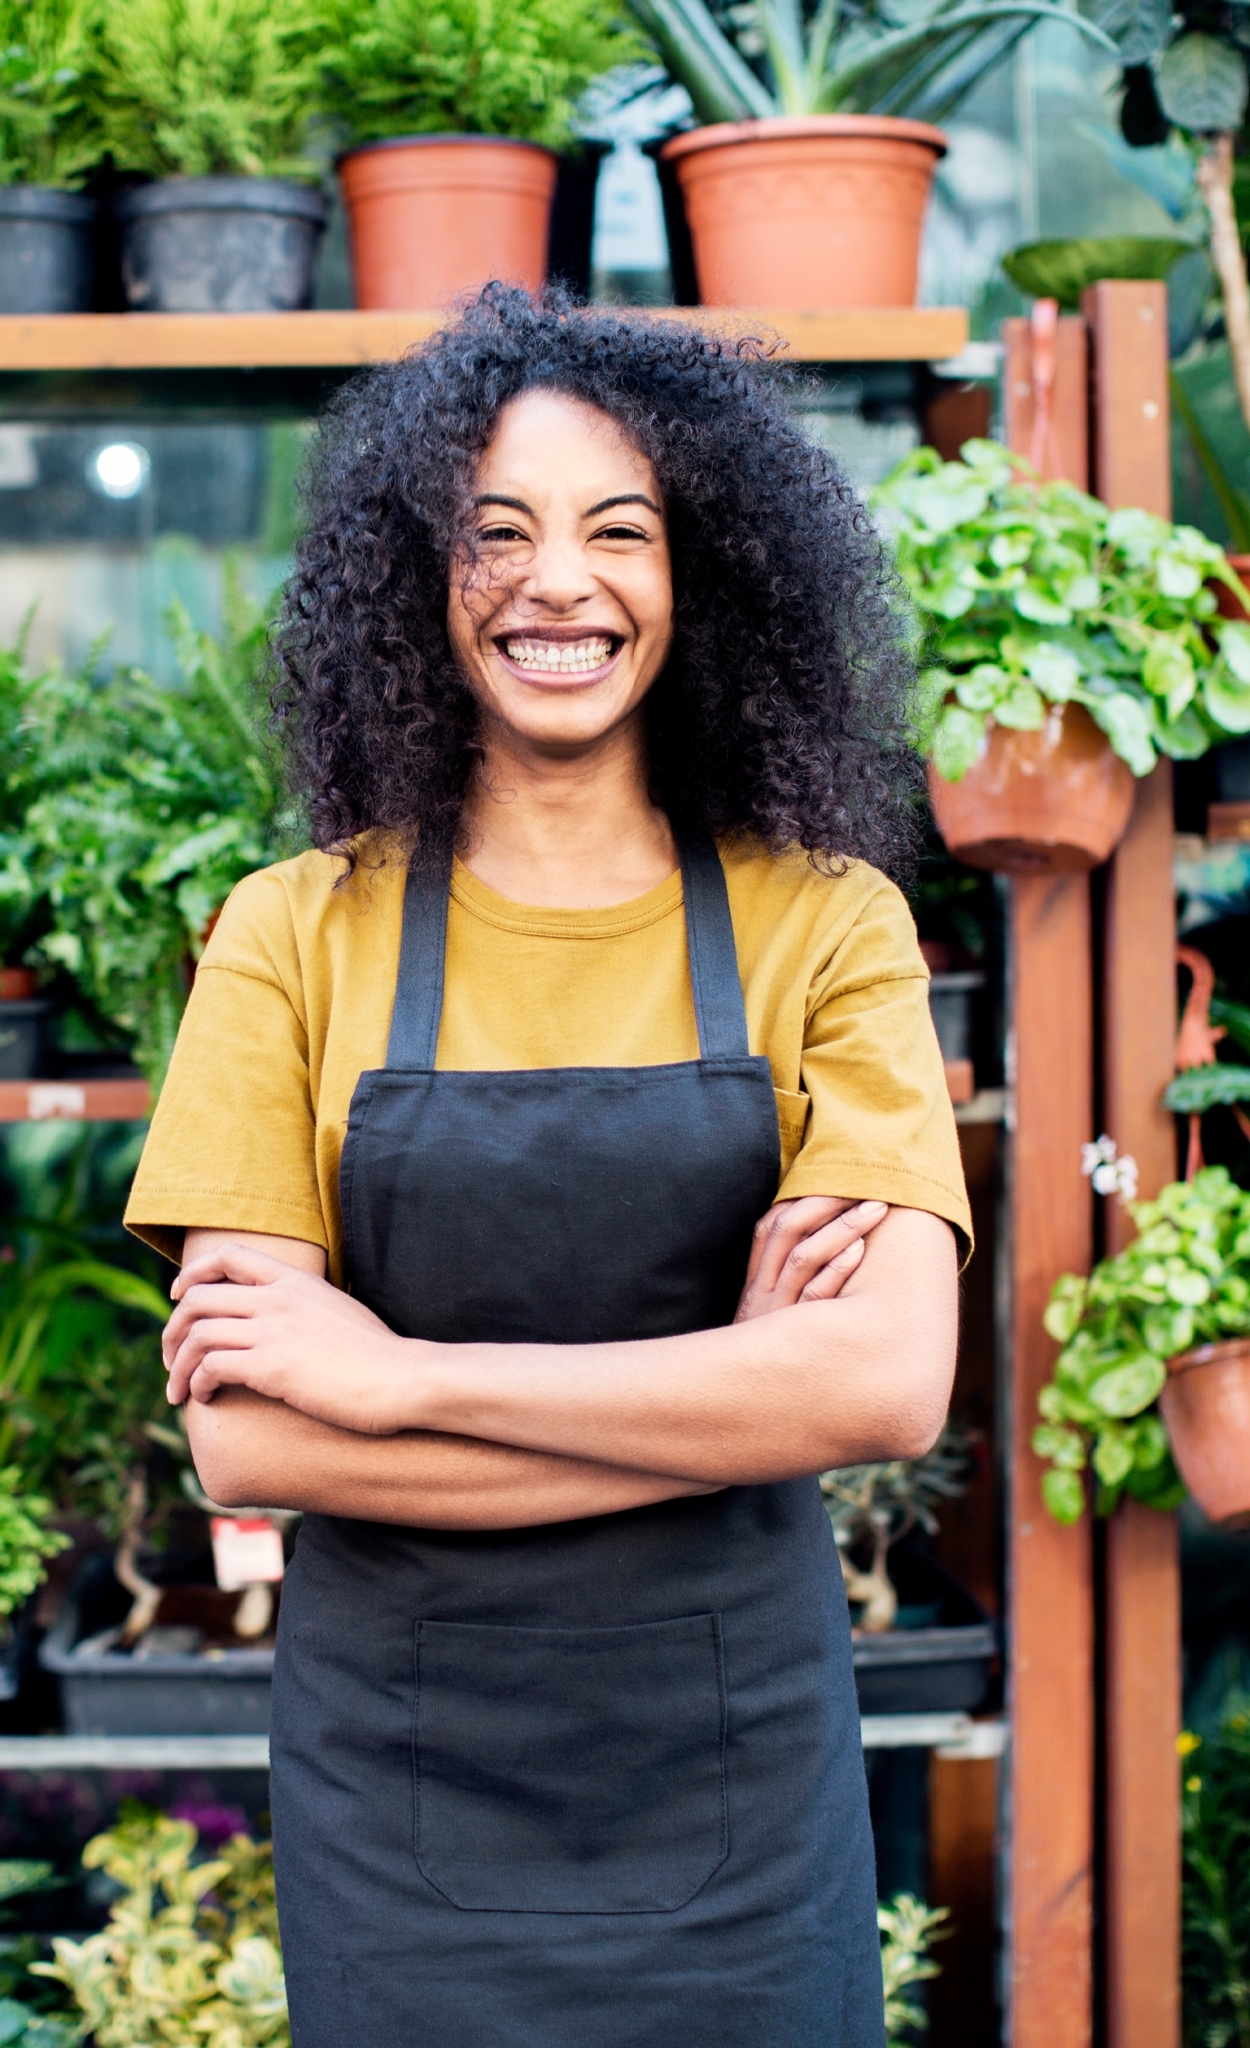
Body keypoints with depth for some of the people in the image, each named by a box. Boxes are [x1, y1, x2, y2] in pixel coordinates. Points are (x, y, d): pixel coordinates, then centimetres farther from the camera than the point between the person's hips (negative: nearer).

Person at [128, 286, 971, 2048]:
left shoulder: (827, 927, -3)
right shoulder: (298, 937, -3)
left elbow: (891, 1385, -16)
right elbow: (244, 1442, -11)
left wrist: (399, 1374, -17)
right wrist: (732, 1399, -17)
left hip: (738, 1771, 0)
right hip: (404, 1775, 0)